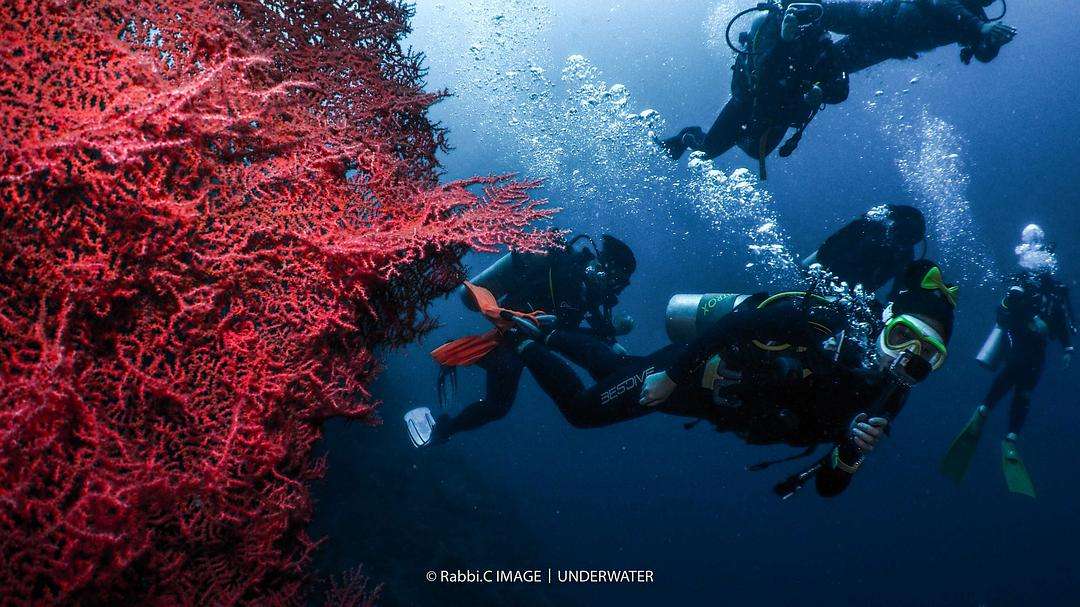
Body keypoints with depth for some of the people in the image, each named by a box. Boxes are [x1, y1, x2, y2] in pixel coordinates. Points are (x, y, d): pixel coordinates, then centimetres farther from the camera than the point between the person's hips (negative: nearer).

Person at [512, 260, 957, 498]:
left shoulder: (876, 402, -8)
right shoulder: (823, 324, -29)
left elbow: (828, 486, -6)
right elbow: (732, 322, -28)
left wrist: (850, 452, -27)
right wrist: (673, 373, -30)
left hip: (712, 400, 7)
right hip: (688, 368, -6)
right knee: (582, 409, -2)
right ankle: (526, 342, 22)